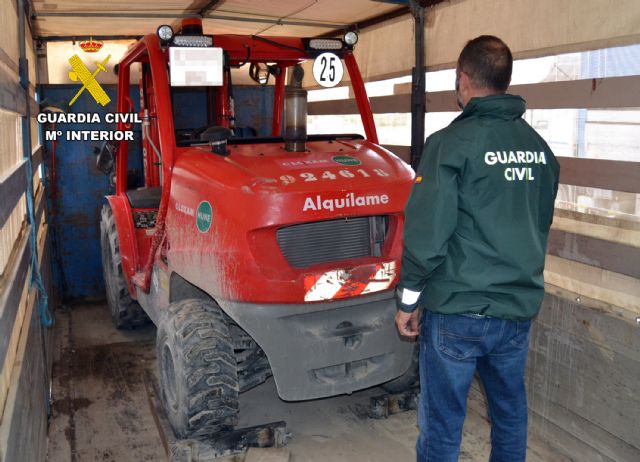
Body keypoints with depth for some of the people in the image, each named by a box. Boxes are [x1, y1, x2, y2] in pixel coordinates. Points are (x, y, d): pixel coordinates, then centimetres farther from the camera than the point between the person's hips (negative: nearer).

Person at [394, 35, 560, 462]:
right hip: (520, 308, 6)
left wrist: (408, 302, -5)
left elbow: (426, 234, -16)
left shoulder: (452, 142, -14)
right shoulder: (539, 147, 6)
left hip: (458, 313, -6)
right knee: (511, 413, 22)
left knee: (442, 425, 7)